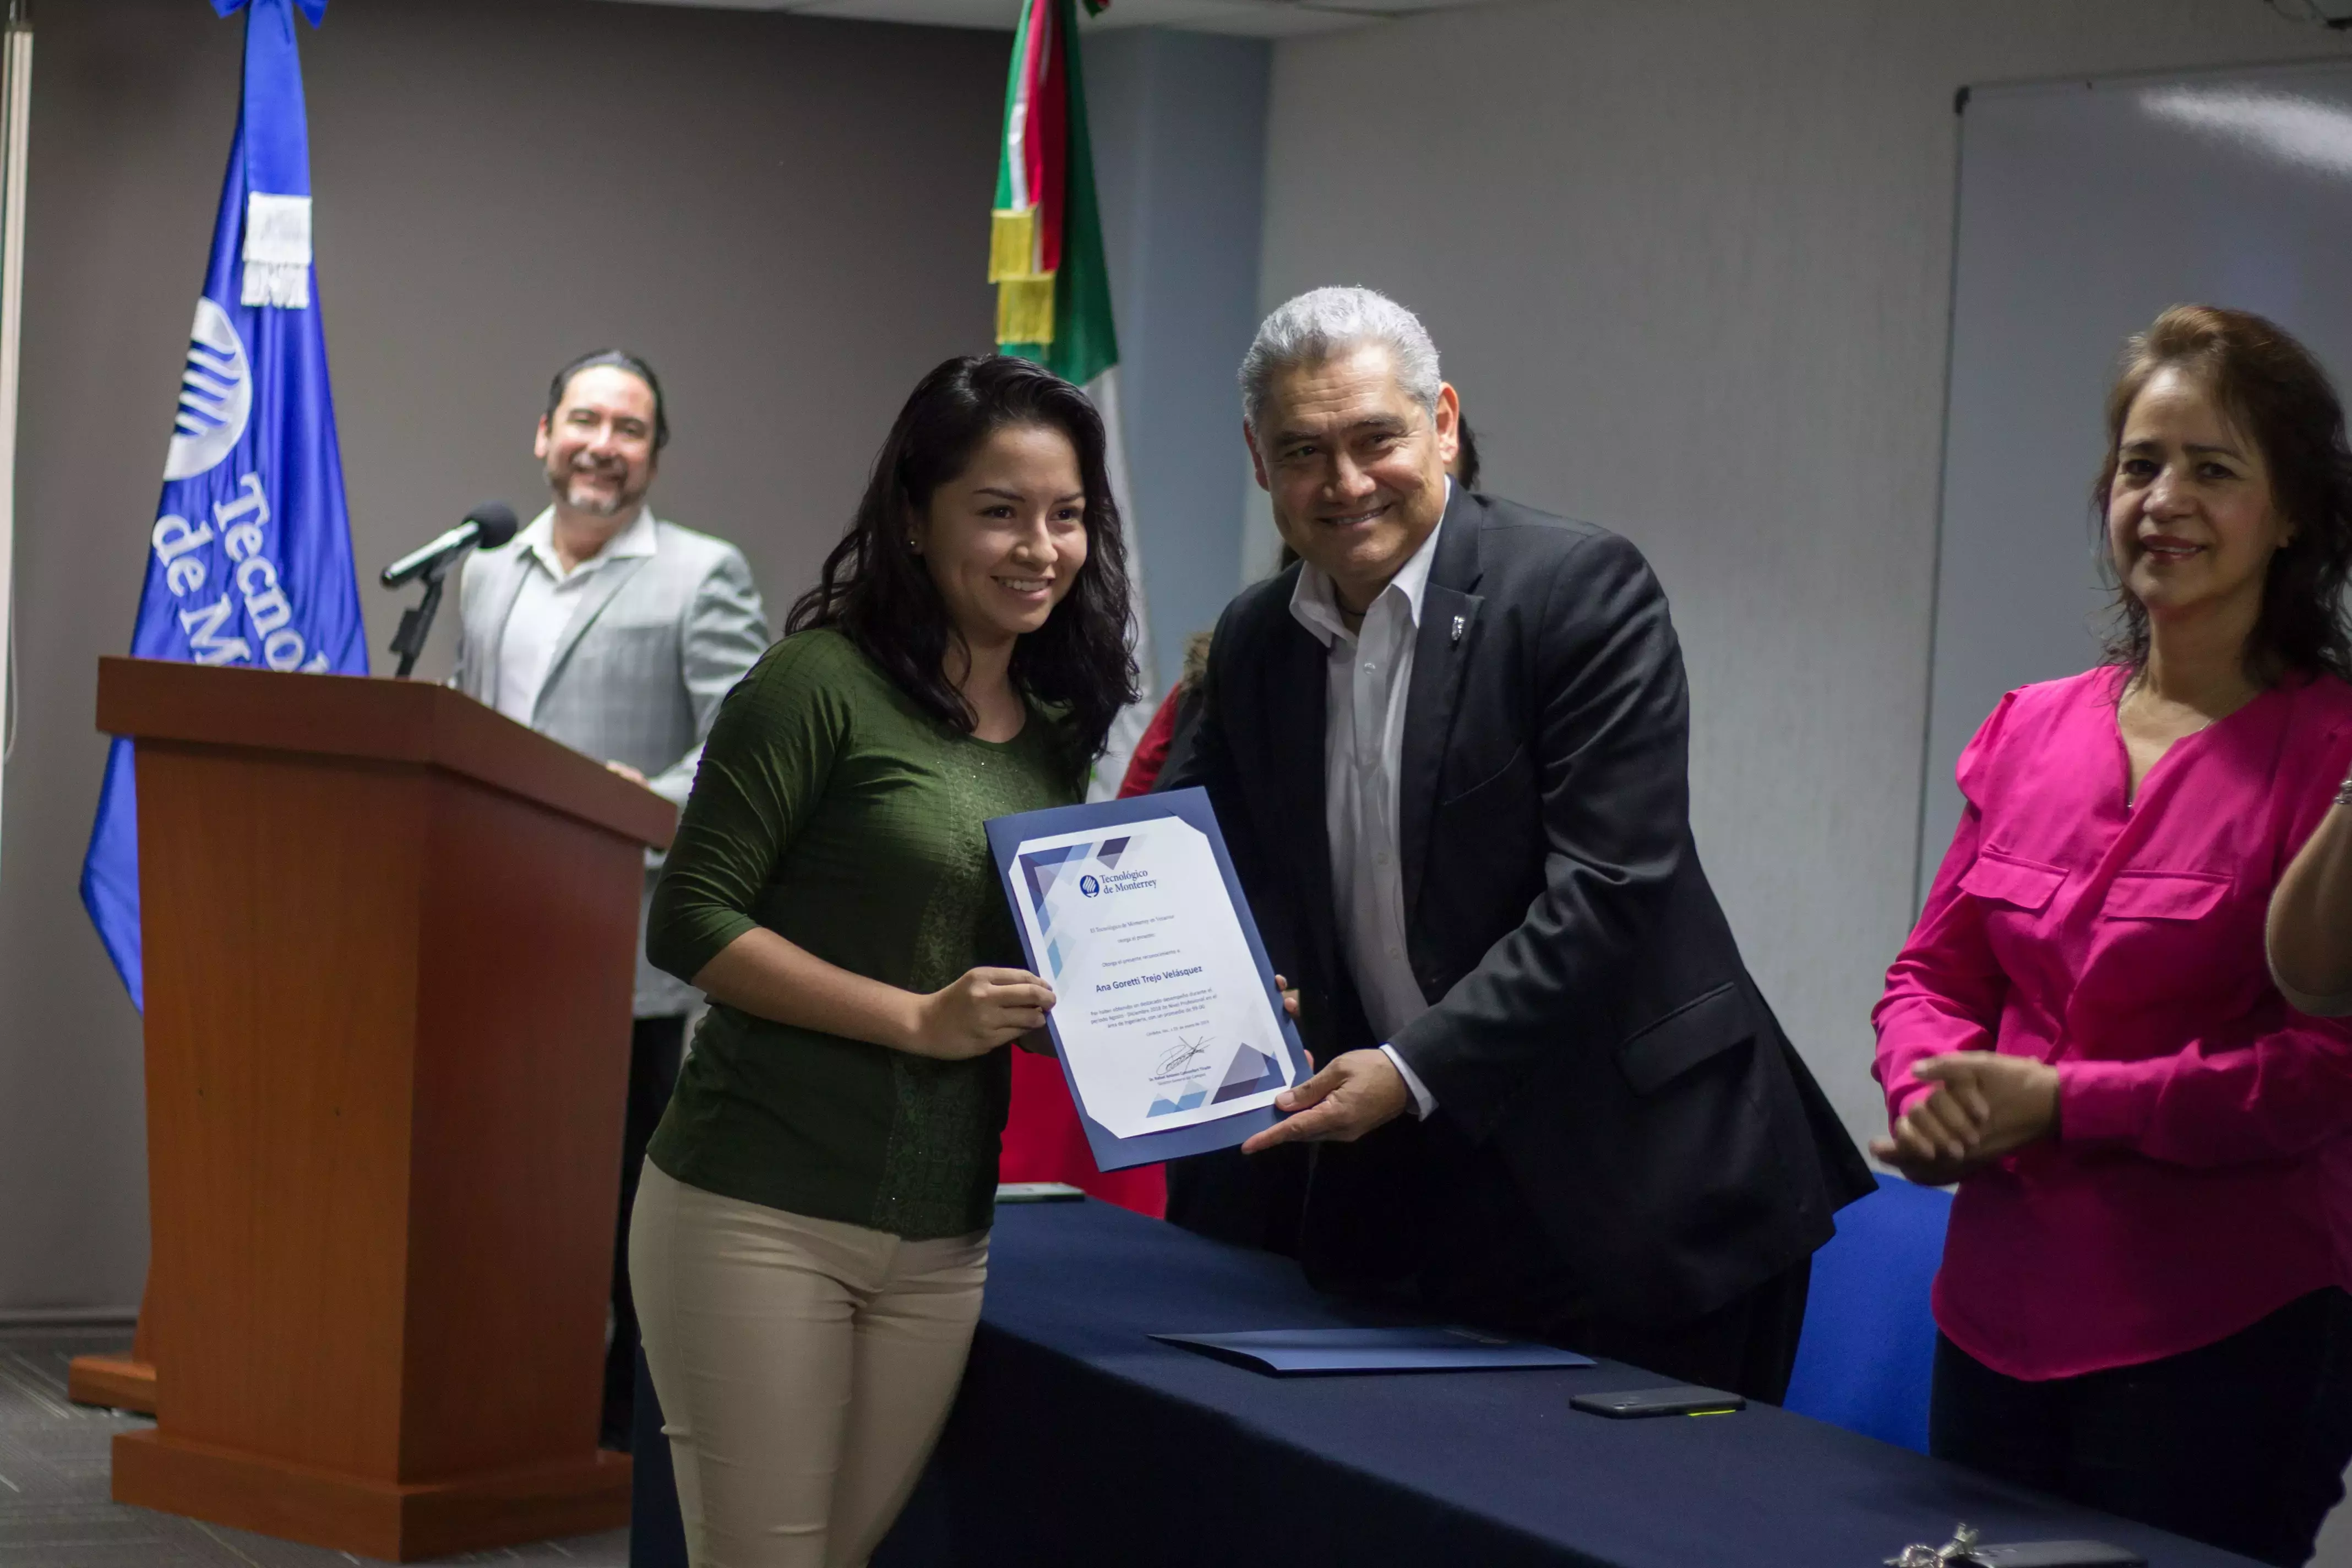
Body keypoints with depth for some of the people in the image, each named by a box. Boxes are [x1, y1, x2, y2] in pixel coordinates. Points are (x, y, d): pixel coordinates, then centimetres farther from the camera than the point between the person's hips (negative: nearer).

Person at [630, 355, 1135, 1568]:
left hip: (941, 1240, 6)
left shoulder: (1060, 729, 11)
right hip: (761, 1210, -6)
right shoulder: (825, 681, -8)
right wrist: (919, 1020, -18)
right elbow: (692, 922, -10)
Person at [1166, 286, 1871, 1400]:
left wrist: (1414, 1069, -21)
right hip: (1405, 1196, 5)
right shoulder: (1253, 644, 9)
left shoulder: (1584, 590, -10)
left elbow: (1609, 885, -17)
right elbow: (1236, 879, 17)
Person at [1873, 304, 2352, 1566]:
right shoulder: (2031, 732, 9)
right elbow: (1932, 976, 15)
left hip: (2222, 1344, -5)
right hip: (1999, 1318, 5)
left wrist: (2060, 1102, -15)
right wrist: (1935, 1084, -8)